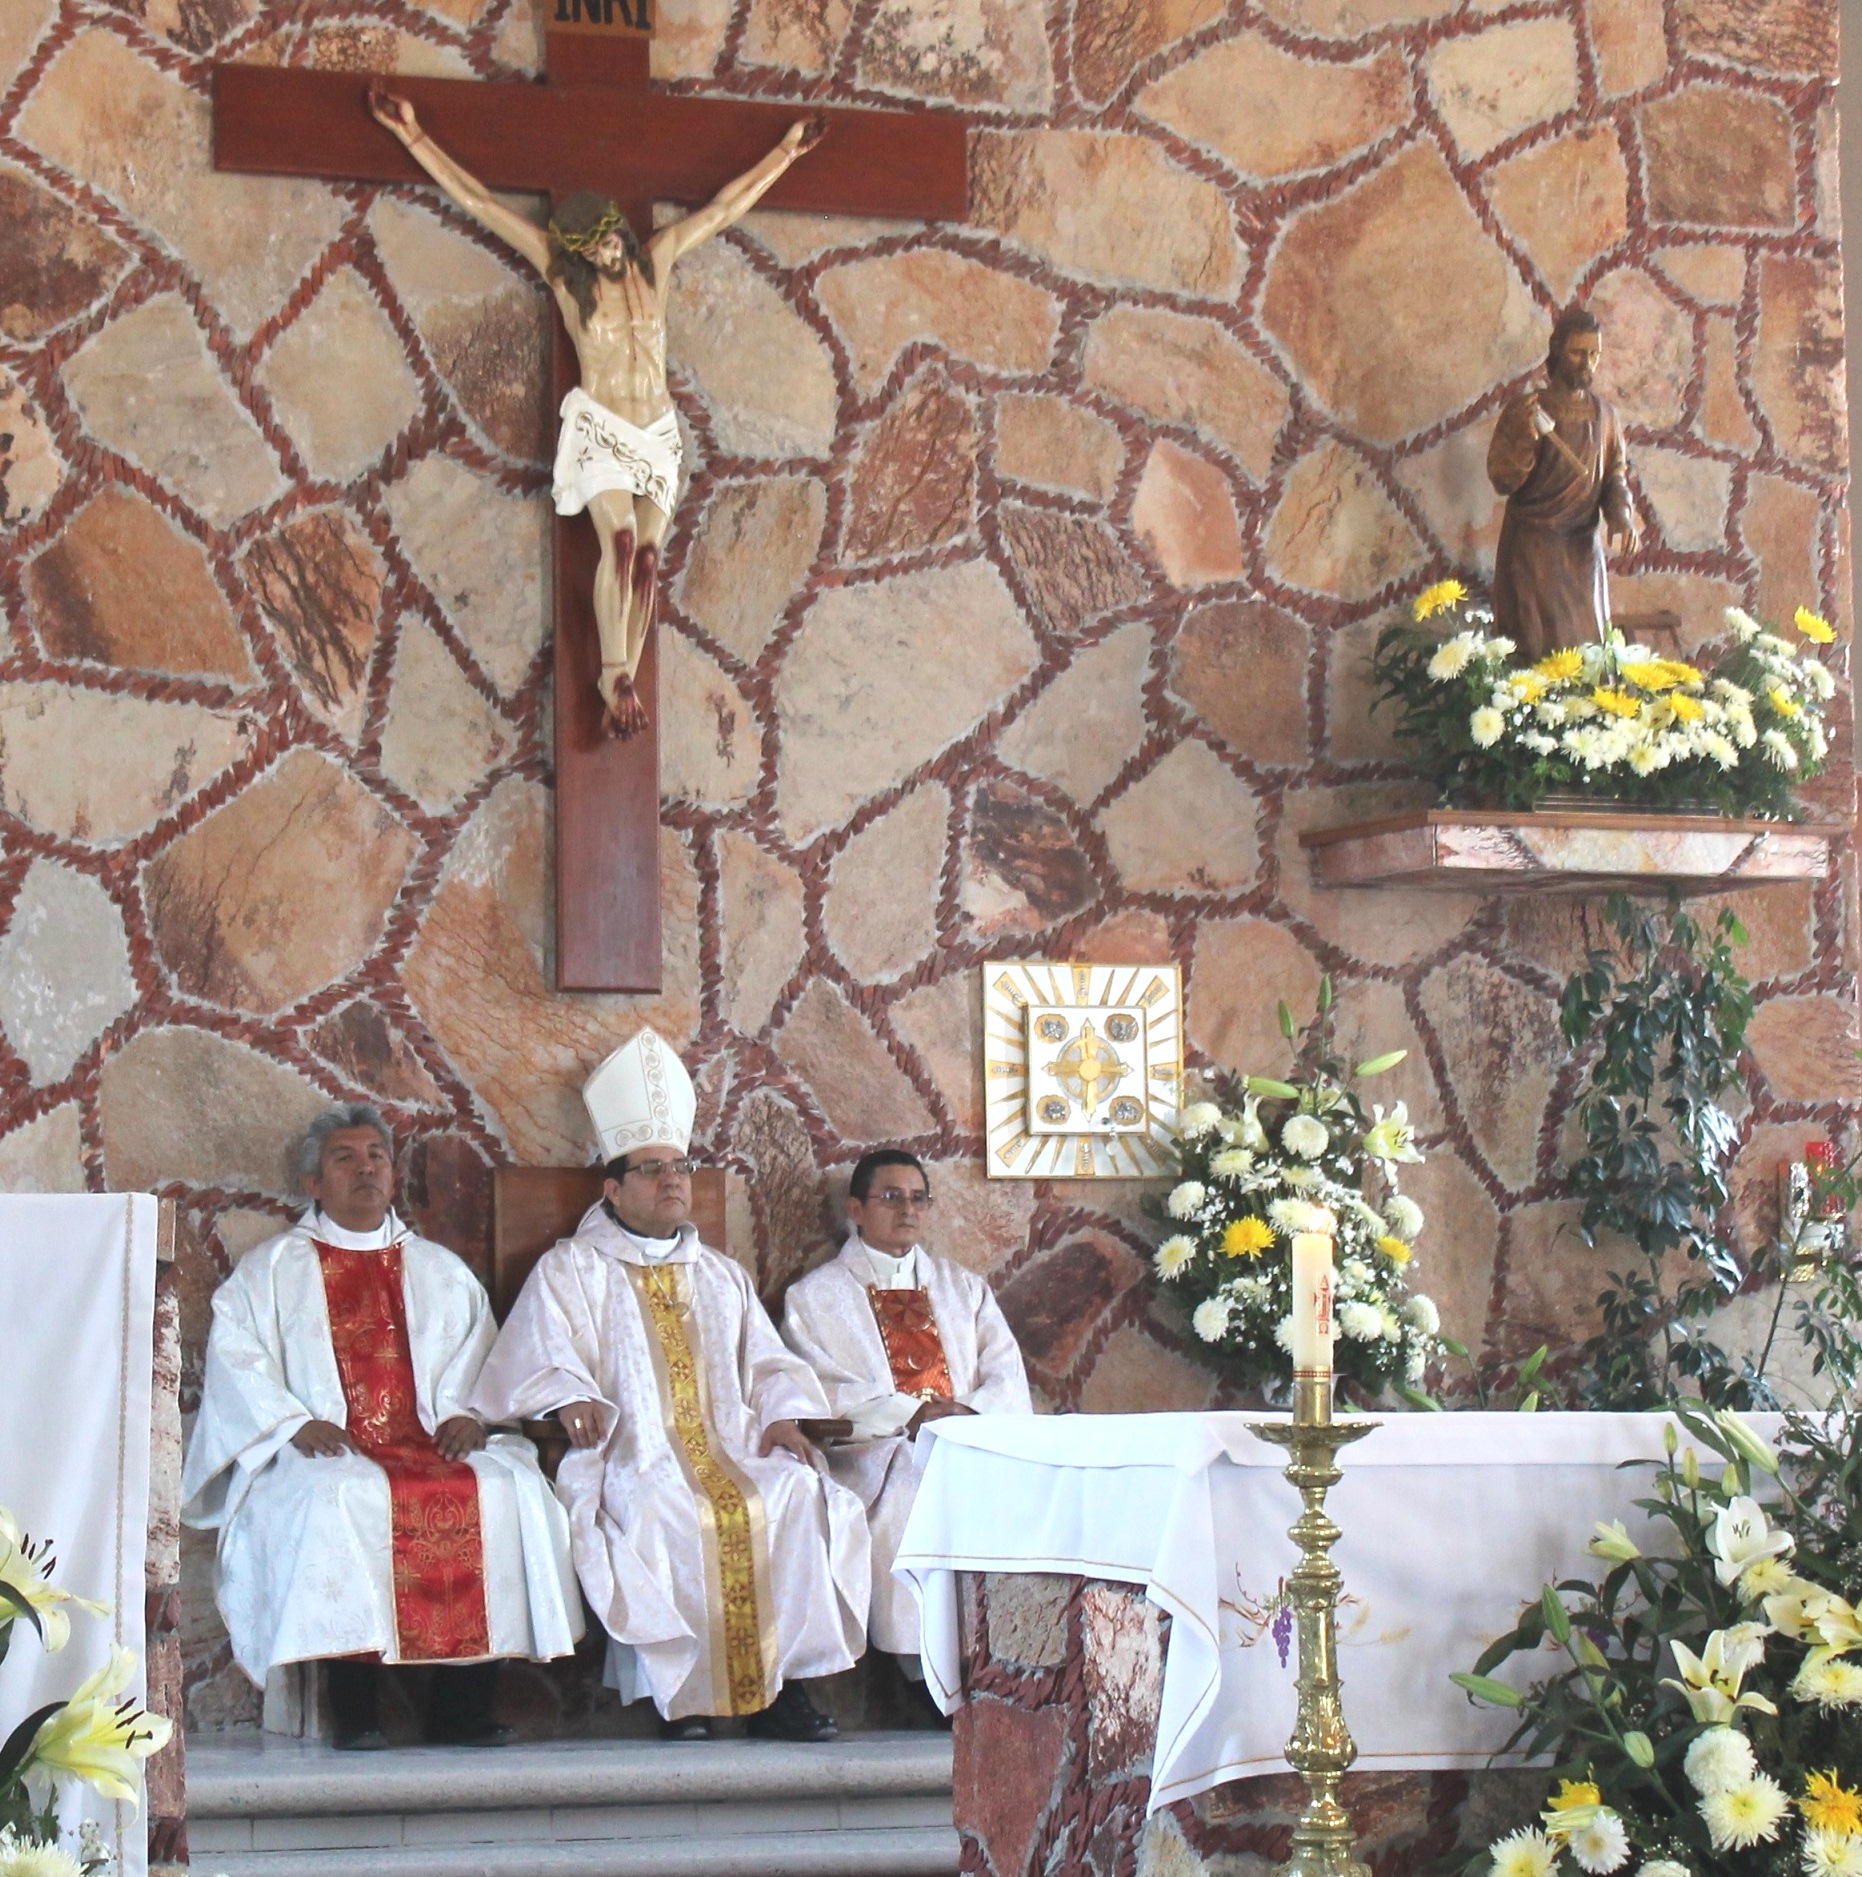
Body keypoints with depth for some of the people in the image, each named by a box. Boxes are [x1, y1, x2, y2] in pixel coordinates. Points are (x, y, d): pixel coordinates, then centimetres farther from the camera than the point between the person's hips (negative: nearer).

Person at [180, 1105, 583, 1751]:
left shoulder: (441, 1270, 25)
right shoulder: (271, 1269, 15)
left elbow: (479, 1354, 17)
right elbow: (234, 1360, 3)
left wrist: (463, 1411, -4)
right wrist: (294, 1421, -13)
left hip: (434, 1447, 3)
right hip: (327, 1454, -3)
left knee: (507, 1488, -28)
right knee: (341, 1499, -38)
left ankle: (463, 1704, -26)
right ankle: (354, 1710, -31)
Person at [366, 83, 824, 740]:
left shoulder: (656, 258, 6)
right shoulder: (560, 269, -1)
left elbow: (726, 206, 17)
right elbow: (478, 201, -1)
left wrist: (786, 152, 24)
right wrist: (413, 137, -1)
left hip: (657, 432, 4)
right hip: (598, 427, -4)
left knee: (647, 556, -7)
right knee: (621, 541, -23)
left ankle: (621, 682, -5)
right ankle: (616, 675, -19)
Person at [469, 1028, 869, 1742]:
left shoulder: (721, 1276, 29)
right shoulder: (570, 1270, 13)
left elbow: (766, 1361, 26)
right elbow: (539, 1356, -1)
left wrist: (782, 1414, 4)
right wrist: (570, 1398, -22)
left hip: (731, 1447, 4)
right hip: (632, 1452, -4)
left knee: (800, 1496, -26)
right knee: (670, 1517, -37)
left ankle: (781, 1681, -26)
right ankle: (679, 1691, -27)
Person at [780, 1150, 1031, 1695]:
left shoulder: (964, 1287, 24)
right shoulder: (816, 1296, 11)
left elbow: (1006, 1374, 12)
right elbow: (829, 1394, -3)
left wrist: (973, 1414, -11)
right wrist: (915, 1415, -17)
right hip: (878, 1458, -3)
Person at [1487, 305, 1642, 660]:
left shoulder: (1603, 415, 9)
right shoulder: (1523, 412, -4)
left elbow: (1614, 477, 13)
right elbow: (1501, 480, -8)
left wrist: (1623, 519, -7)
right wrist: (1526, 440, -25)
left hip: (1583, 551, 4)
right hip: (1531, 551, -4)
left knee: (1586, 649, 2)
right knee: (1535, 648, -8)